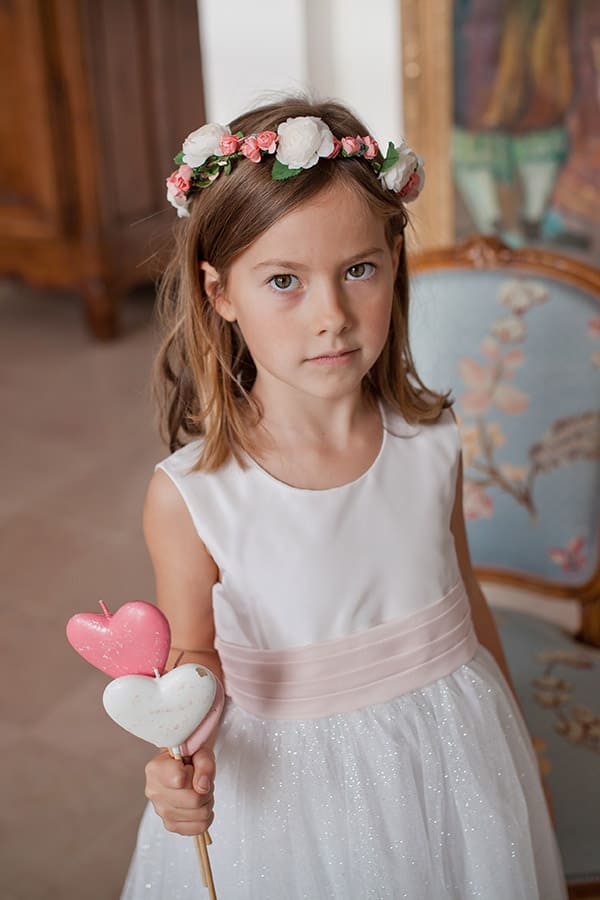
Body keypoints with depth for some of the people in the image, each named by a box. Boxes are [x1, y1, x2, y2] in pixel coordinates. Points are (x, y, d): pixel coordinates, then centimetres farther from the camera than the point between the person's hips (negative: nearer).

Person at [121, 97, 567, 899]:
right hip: (286, 788, -2)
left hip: (455, 762, 3)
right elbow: (194, 656, -7)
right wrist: (183, 761, -27)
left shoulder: (431, 445, -12)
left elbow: (465, 602, 3)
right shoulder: (189, 496, -22)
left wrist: (518, 741, 15)